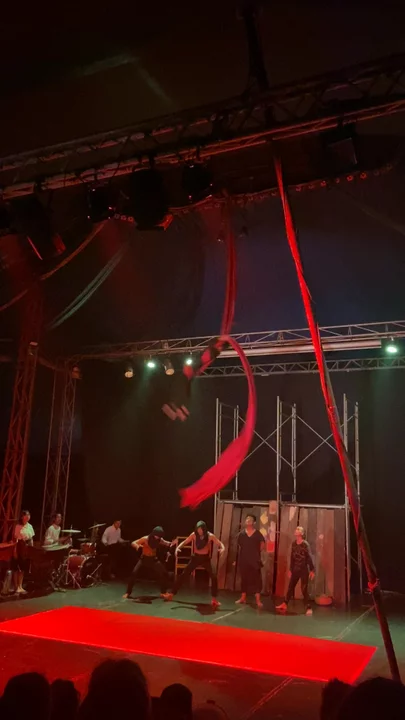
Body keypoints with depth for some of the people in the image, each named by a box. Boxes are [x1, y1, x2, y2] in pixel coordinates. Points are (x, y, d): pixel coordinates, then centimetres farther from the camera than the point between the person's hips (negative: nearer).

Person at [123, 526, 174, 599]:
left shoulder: (159, 540, -9)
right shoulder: (145, 539, -20)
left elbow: (167, 544, 2)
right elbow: (133, 543, -19)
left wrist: (171, 544, -23)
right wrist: (137, 546, -42)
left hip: (153, 559, 3)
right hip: (144, 559, -3)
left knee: (164, 574, -7)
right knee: (134, 573, -22)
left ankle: (163, 592, 12)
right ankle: (128, 593, -7)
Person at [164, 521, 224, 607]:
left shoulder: (210, 536, -15)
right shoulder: (194, 535, -11)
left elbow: (220, 543, -15)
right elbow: (185, 542, -6)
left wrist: (222, 548, -38)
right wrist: (178, 547, -25)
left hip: (205, 558, -1)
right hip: (196, 557, 1)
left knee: (214, 576, -16)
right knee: (183, 574, 1)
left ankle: (214, 599, -2)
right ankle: (172, 593, 13)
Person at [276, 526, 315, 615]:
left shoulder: (305, 544, -13)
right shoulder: (294, 543, 5)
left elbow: (309, 558, -13)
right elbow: (292, 557, 10)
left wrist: (312, 570, -17)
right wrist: (290, 569, 13)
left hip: (304, 570, -6)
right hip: (295, 569, 6)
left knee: (304, 589, -5)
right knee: (290, 587, 11)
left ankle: (309, 608, 3)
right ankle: (285, 604, 21)